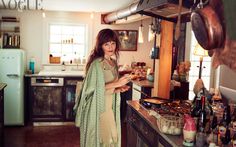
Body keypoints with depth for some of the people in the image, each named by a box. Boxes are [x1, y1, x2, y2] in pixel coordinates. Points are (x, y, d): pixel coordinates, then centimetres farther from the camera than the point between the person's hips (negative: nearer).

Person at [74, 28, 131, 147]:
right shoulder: (97, 63, -18)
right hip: (97, 108, -8)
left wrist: (118, 89, -2)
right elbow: (93, 89, -22)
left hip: (109, 106, 8)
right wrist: (116, 84, -23)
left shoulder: (113, 62, 7)